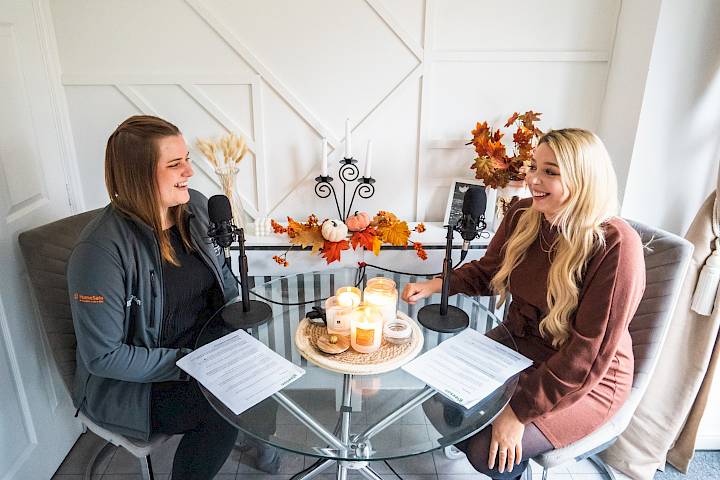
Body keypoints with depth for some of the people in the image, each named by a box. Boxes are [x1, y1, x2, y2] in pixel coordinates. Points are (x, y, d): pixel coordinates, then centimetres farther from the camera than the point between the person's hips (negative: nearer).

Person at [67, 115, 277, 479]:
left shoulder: (195, 207, -6)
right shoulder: (100, 251, -25)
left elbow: (221, 272, 9)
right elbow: (103, 356, -20)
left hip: (204, 349, 6)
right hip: (128, 382, -6)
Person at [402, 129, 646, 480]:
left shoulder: (615, 246, -27)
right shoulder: (522, 216, -7)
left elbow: (590, 355, -25)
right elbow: (486, 272, 9)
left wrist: (520, 410, -24)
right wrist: (434, 285, -10)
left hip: (588, 381, -5)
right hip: (517, 345, 6)